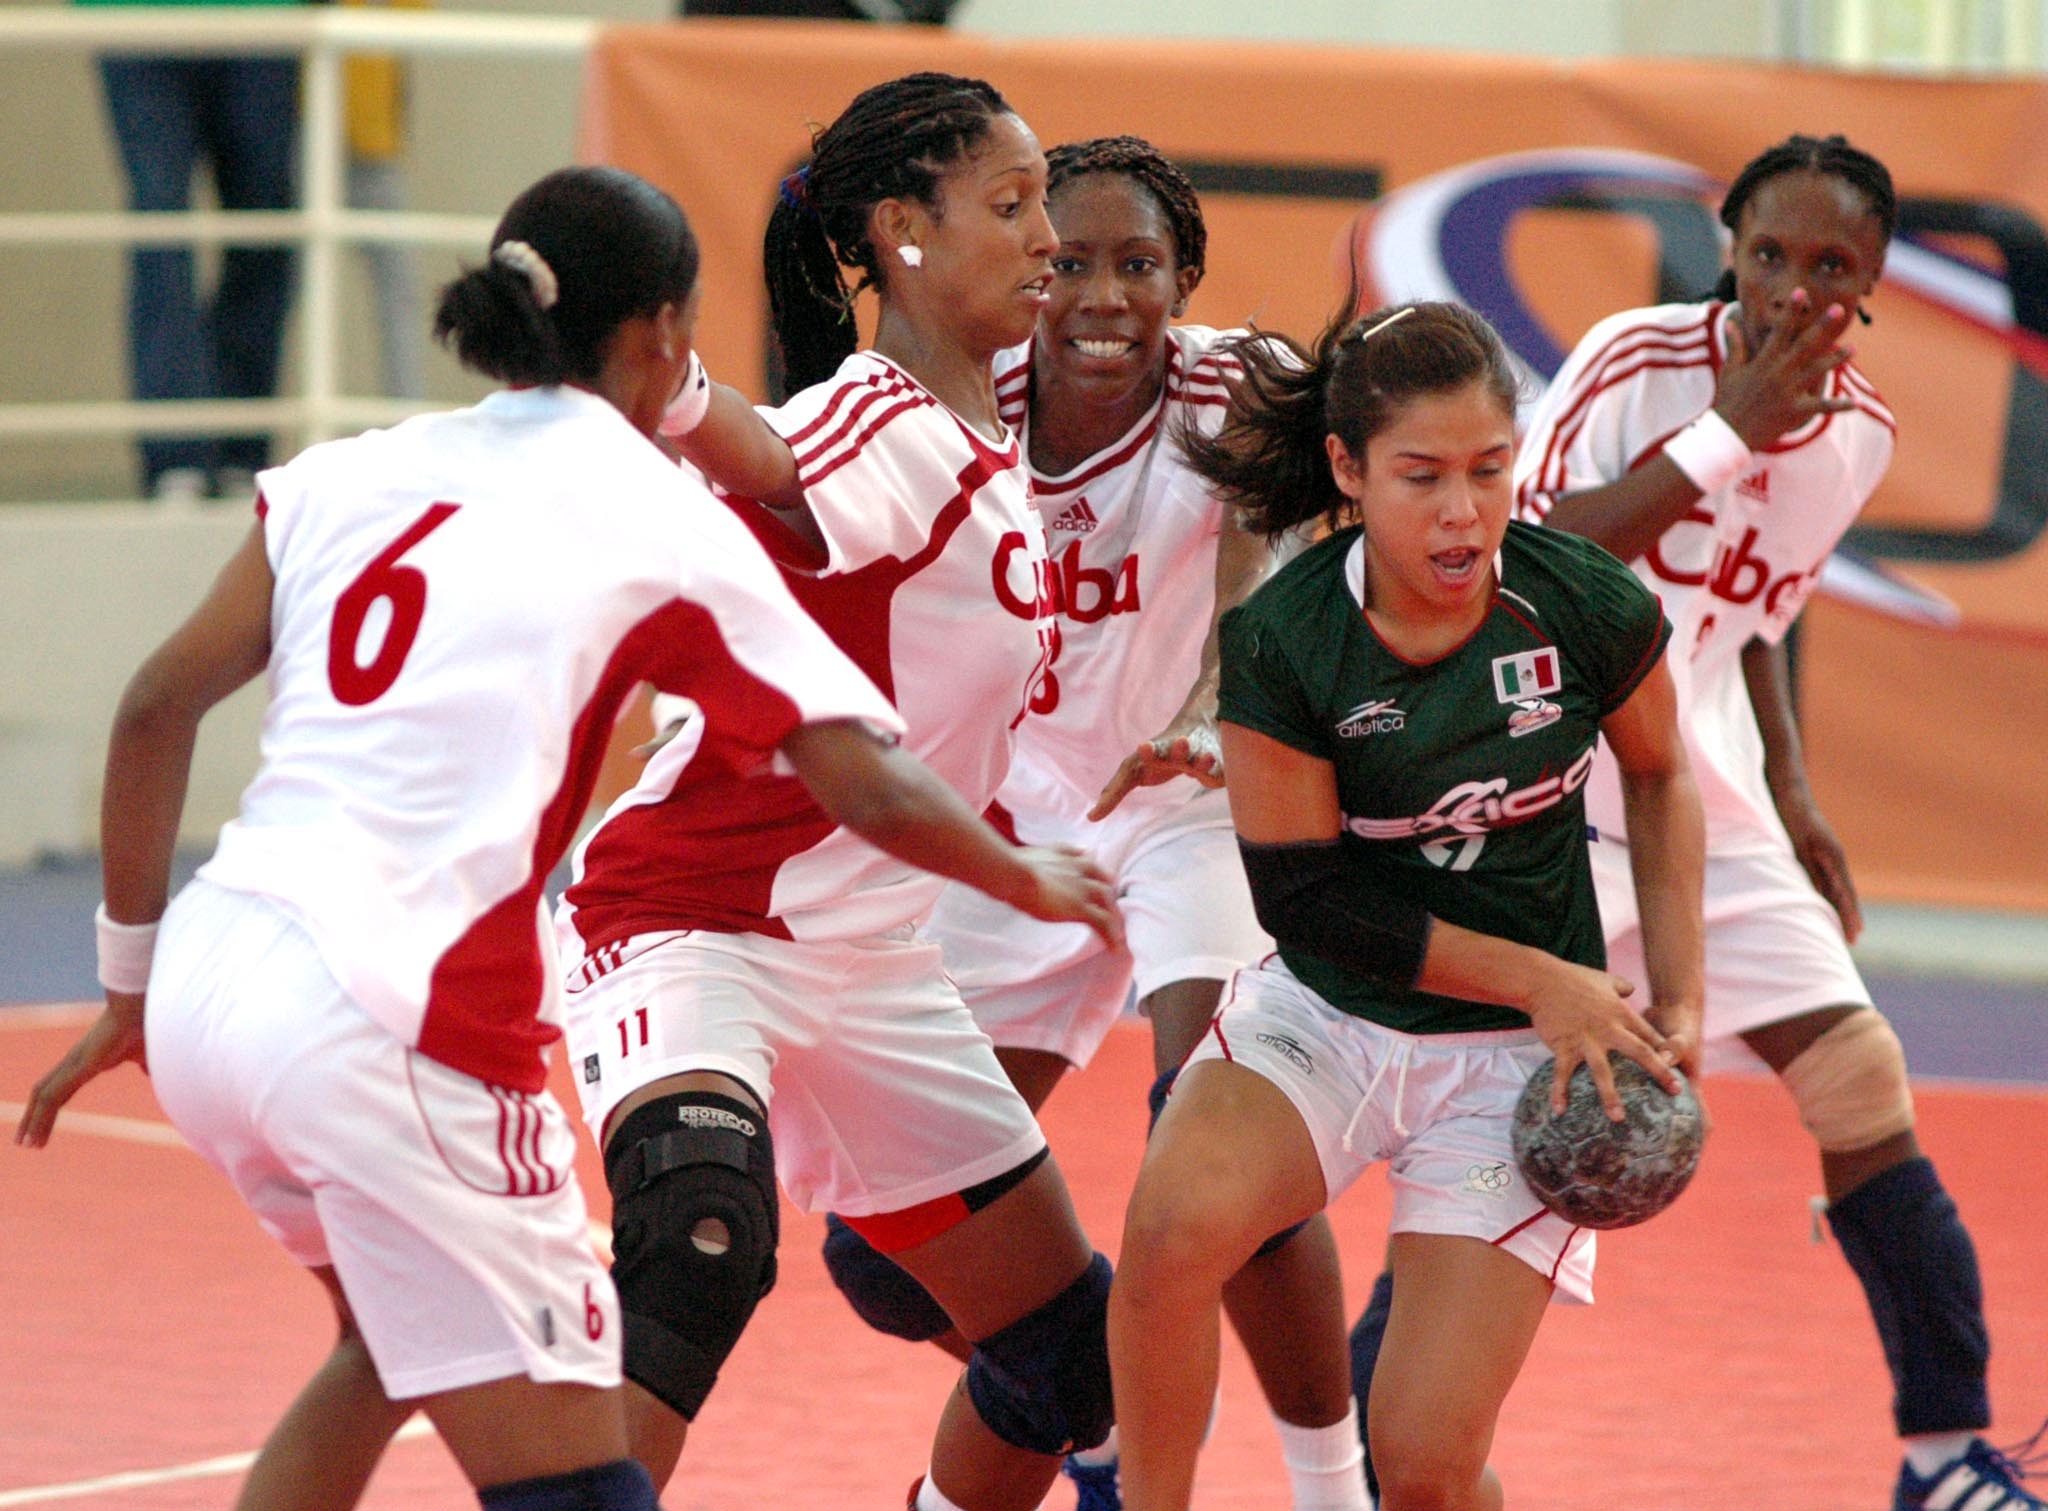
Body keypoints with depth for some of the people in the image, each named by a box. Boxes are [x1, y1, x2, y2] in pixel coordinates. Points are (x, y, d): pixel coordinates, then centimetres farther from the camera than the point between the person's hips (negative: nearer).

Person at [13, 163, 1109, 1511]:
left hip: (211, 980, 7)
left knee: (388, 1346, 31)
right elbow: (871, 792, 0)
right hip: (390, 1019, -7)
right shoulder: (667, 523, 4)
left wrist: (130, 984, 21)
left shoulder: (359, 474, 17)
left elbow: (158, 709, 13)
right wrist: (1034, 880, 19)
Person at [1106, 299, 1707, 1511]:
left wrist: (1680, 996, 1)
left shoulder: (1590, 611, -13)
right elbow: (1308, 899, -9)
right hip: (1328, 1013, 0)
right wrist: (1541, 979, -14)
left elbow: (1660, 775, 8)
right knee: (1175, 1227, -33)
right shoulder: (1279, 642, -17)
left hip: (1517, 1053, 0)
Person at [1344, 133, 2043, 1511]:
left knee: (1864, 1086, -1)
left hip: (1705, 805, 6)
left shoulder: (1861, 432, 5)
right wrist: (1726, 432, -25)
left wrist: (1792, 800, 15)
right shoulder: (1637, 362, -14)